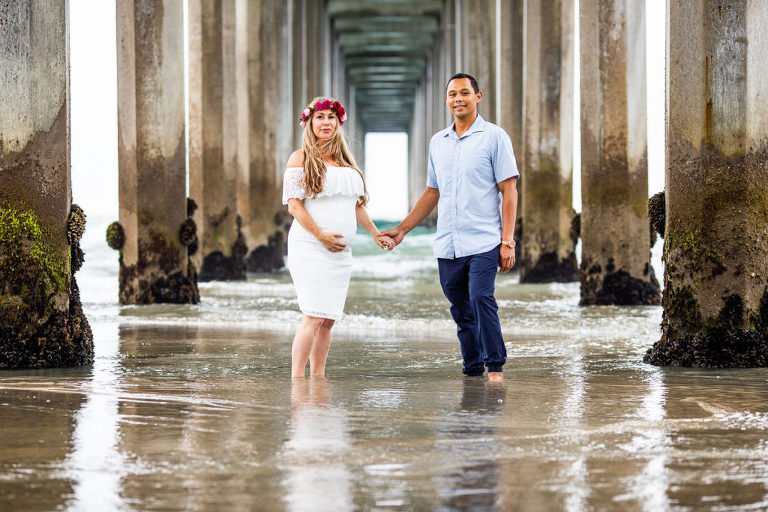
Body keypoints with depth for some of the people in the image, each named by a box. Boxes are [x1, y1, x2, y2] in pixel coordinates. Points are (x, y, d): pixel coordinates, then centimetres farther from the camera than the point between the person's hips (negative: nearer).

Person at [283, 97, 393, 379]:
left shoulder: (346, 160, 19)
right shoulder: (301, 158, -1)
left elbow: (356, 204, 25)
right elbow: (294, 204, -8)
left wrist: (375, 233, 17)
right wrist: (321, 234, -16)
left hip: (341, 251, 7)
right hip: (310, 248, -7)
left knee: (328, 320, 5)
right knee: (313, 318, -16)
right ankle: (296, 381, -15)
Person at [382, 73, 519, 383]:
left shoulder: (494, 137, 0)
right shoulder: (438, 142, 15)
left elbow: (509, 191, -3)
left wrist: (507, 241, -10)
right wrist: (402, 229, 17)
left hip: (483, 242, -5)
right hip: (447, 246, 5)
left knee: (481, 299, -20)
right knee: (461, 311, 6)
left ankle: (495, 366, -12)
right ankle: (472, 370, 14)